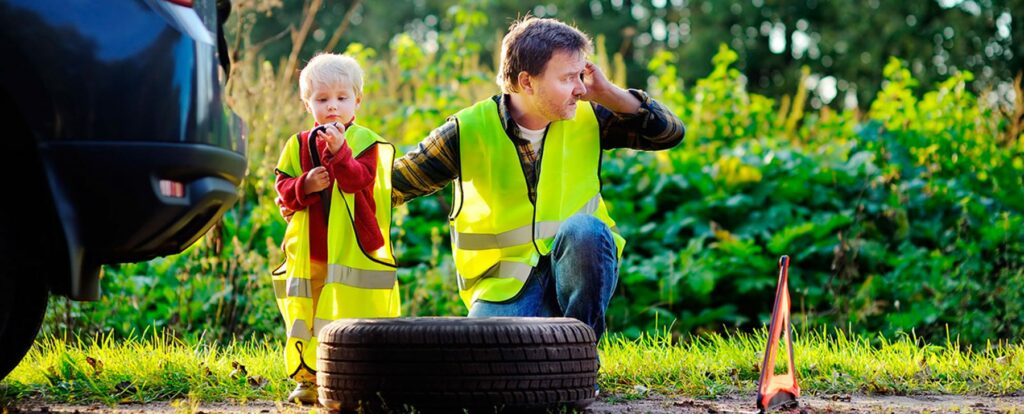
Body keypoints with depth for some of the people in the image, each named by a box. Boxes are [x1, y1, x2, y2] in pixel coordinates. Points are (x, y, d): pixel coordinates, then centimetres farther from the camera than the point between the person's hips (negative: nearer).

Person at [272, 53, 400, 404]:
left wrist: (339, 150, -31)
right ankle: (308, 379, 16)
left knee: (354, 318, -5)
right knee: (307, 320, 7)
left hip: (355, 253, -4)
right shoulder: (298, 146, 10)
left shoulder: (364, 142, -1)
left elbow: (360, 180, -17)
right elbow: (283, 188, 8)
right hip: (308, 255, 4)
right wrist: (304, 186, -12)